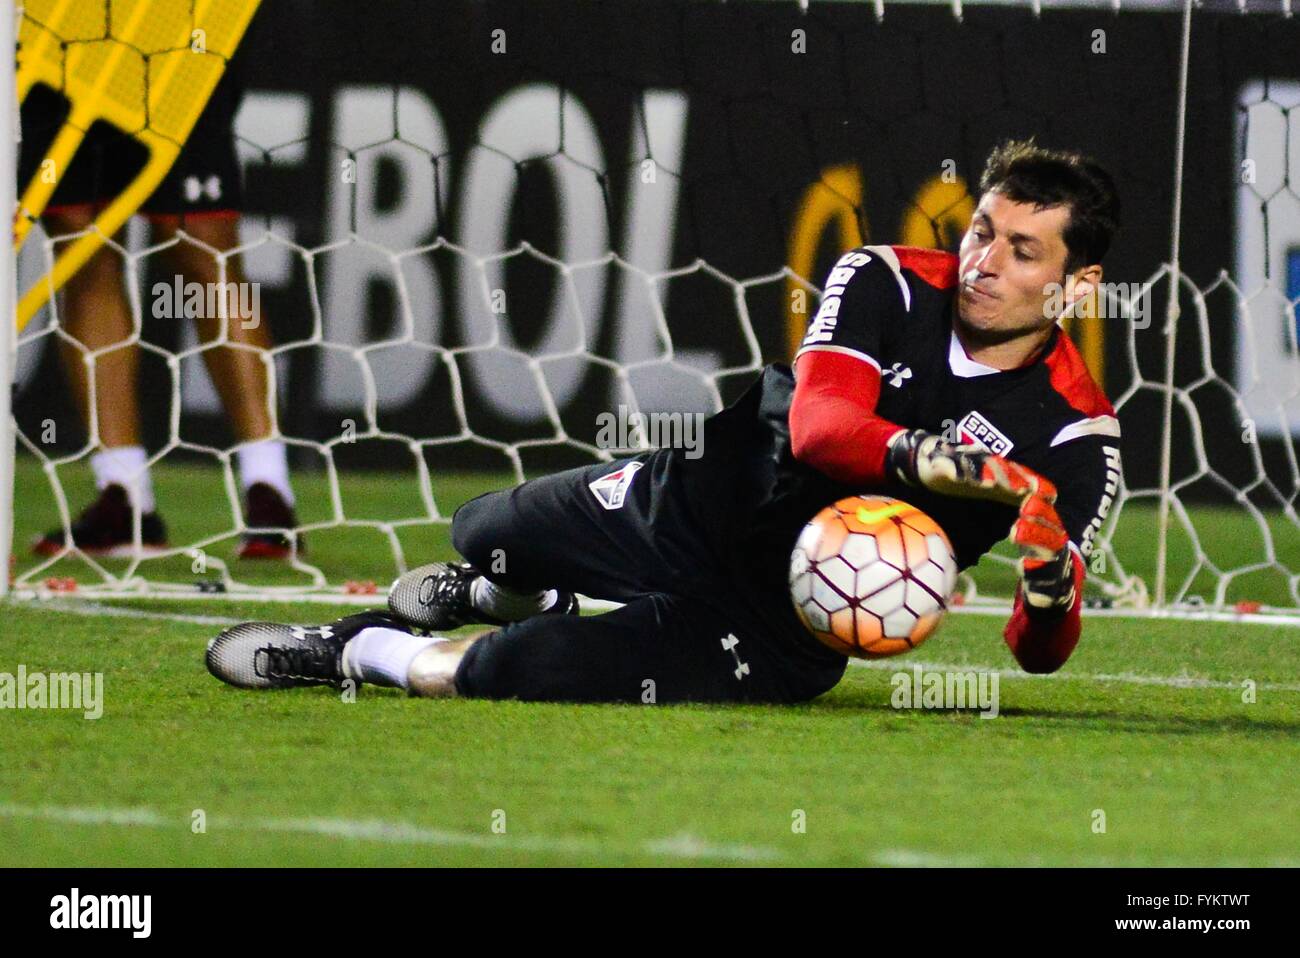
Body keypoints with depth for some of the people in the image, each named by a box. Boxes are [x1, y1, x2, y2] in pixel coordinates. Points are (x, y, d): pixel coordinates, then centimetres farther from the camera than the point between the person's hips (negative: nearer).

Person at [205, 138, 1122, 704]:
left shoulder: (1075, 436, -17)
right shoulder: (888, 283, -11)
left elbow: (1040, 652, -17)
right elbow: (818, 426, -28)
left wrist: (1052, 586, -41)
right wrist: (942, 462, -47)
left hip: (788, 636, -4)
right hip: (709, 497, 4)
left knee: (510, 674, -20)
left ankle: (358, 651, 9)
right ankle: (515, 596, 42)